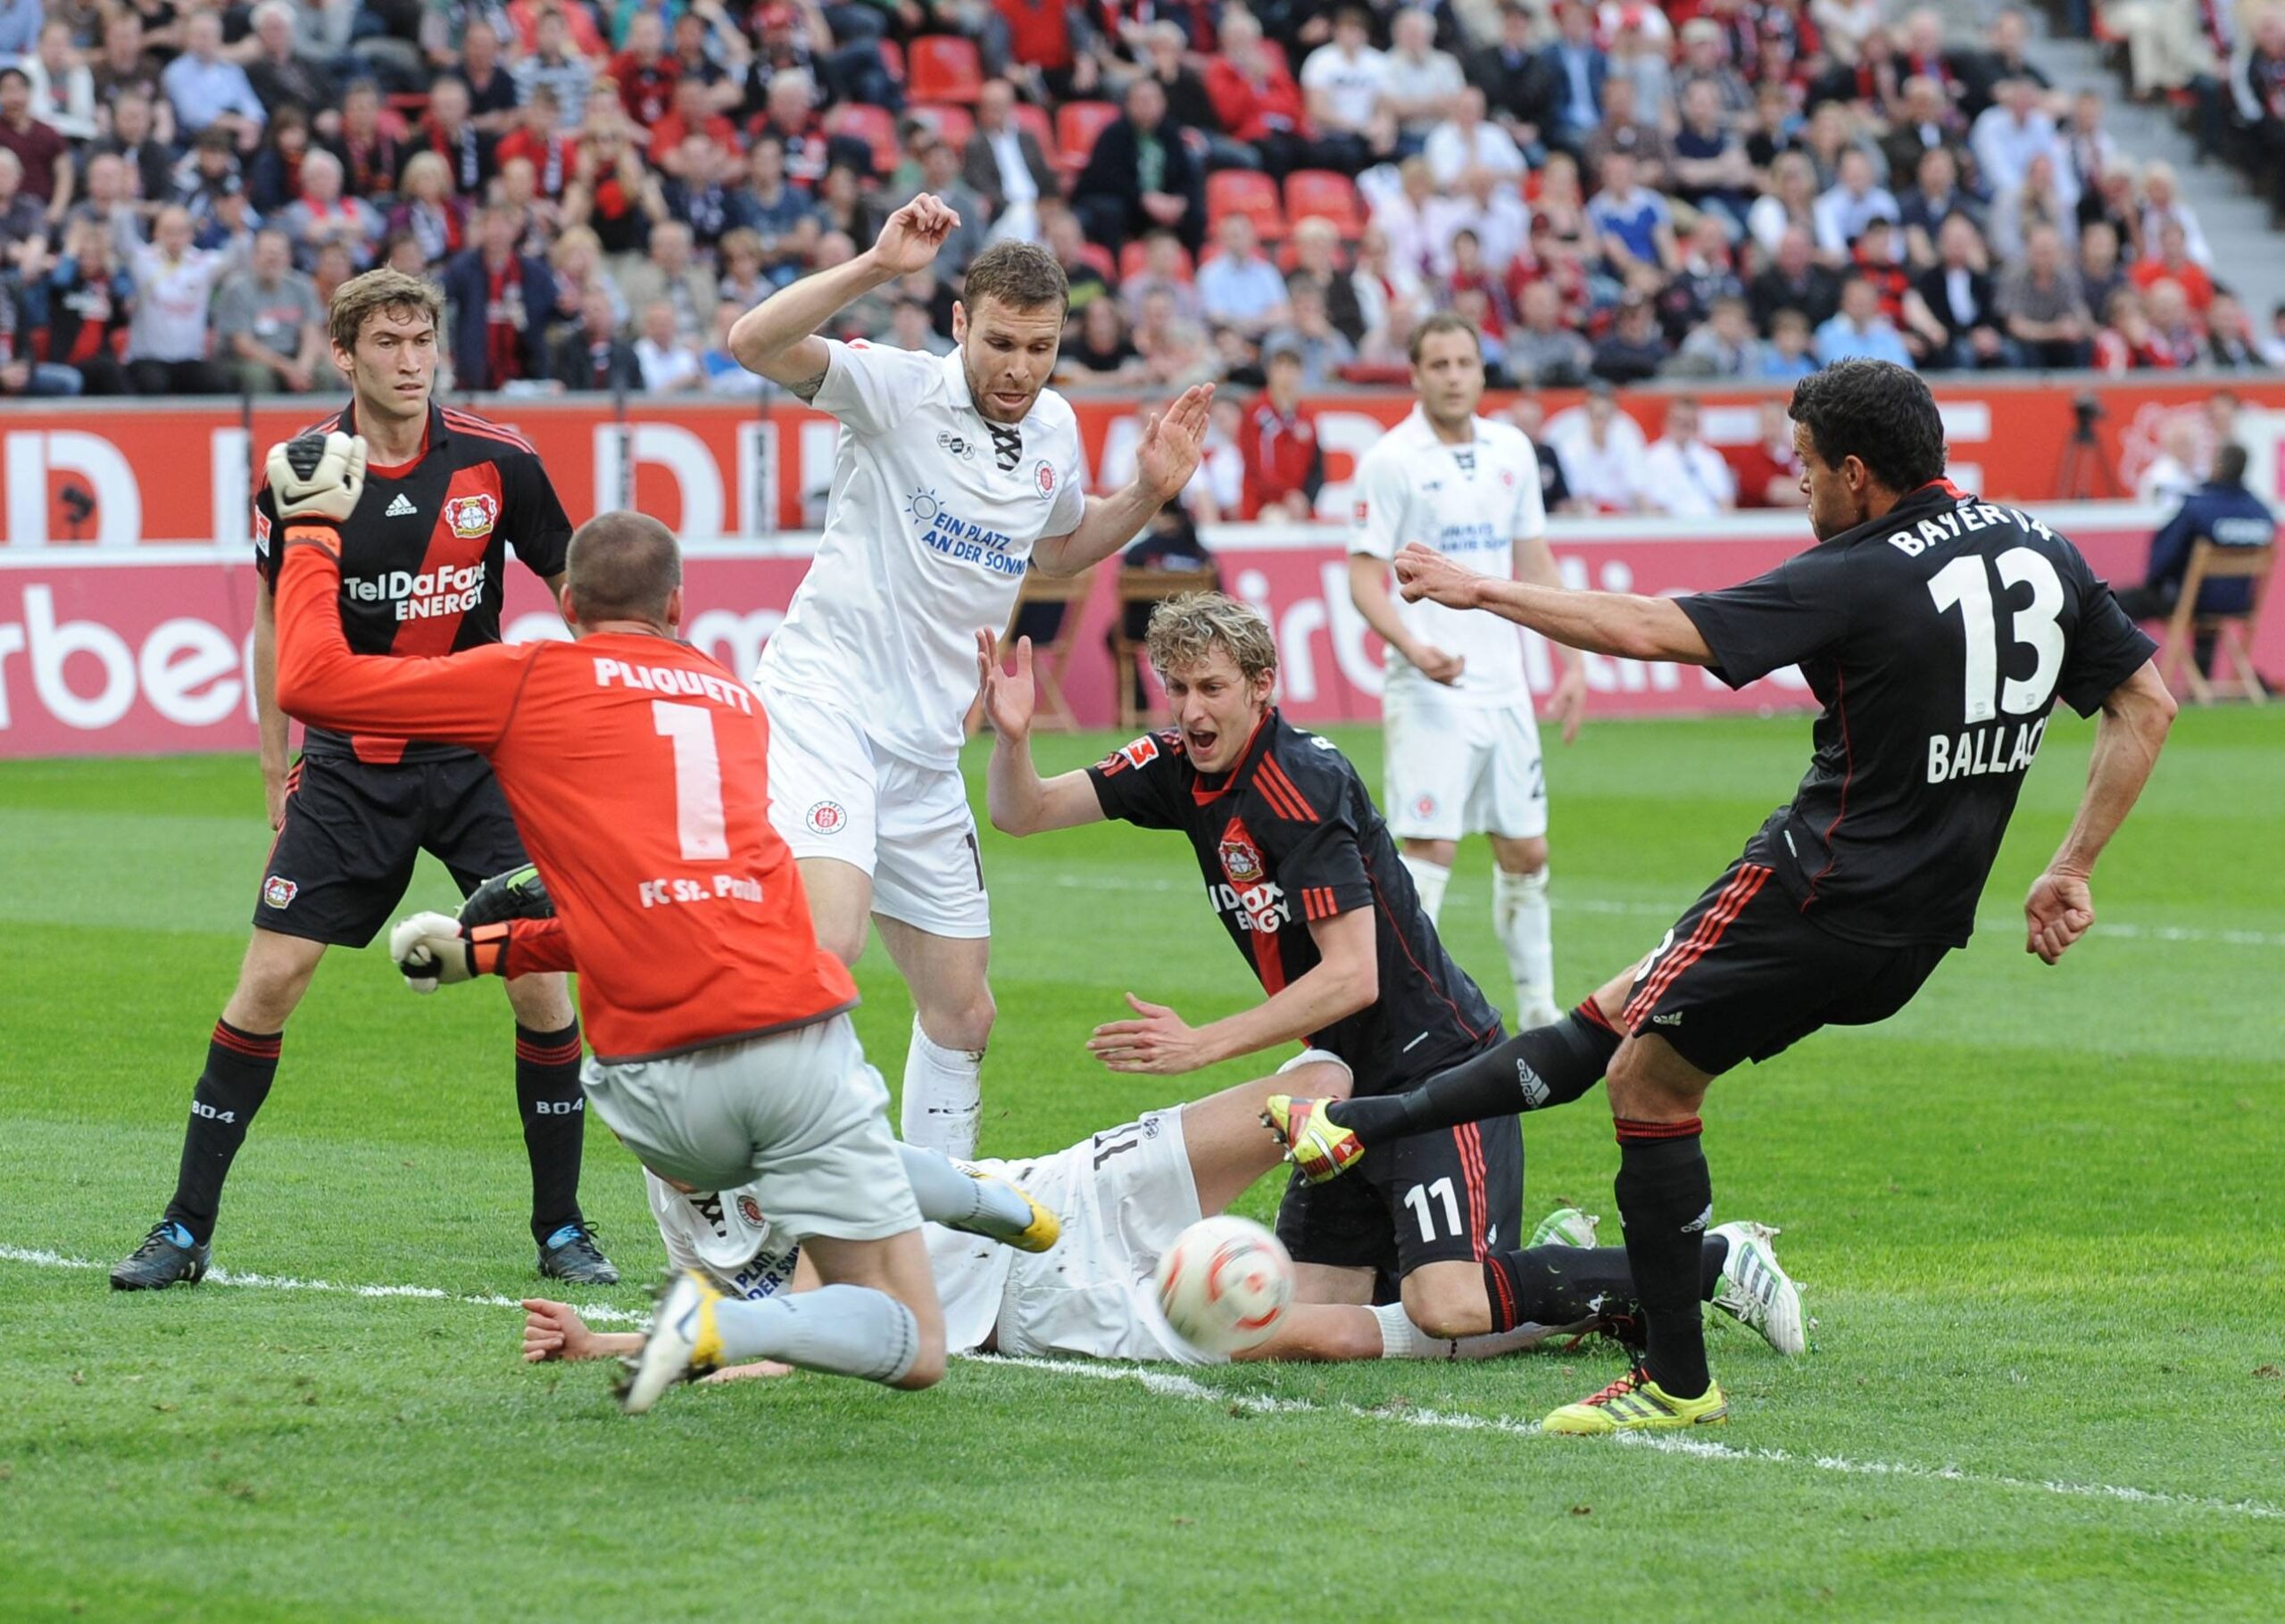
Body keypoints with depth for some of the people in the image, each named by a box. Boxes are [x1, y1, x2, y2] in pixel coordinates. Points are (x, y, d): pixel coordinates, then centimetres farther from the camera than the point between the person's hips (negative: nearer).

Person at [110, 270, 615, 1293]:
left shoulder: (497, 465, -5)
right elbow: (275, 625, 9)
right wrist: (277, 773, 10)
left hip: (480, 758, 0)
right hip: (348, 768, 0)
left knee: (539, 974, -7)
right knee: (270, 978, -6)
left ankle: (561, 1229, 8)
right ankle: (185, 1229, 3)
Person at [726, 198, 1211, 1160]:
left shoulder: (1054, 429, 10)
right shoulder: (897, 389, -10)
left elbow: (1058, 549, 30)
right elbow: (755, 343, -26)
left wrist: (1148, 494, 13)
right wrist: (876, 267, -36)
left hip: (926, 747, 7)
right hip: (822, 698, -7)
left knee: (962, 1014, 11)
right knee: (827, 945, -29)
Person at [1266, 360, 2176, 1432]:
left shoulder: (1858, 579, -18)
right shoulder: (2039, 551, 4)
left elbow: (1651, 631, -18)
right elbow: (2146, 708, 9)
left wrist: (1481, 591, -7)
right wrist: (2071, 871, 13)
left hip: (1819, 891, -9)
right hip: (1927, 928, 9)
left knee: (1646, 1079, 5)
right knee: (1617, 1017, 14)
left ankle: (1677, 1382, 8)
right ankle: (1366, 1124, 19)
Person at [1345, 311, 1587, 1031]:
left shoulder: (1512, 449, 10)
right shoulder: (1390, 460, -7)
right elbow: (1364, 576, -9)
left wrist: (1571, 661, 13)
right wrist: (1412, 647, -25)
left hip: (1504, 688, 6)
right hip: (1431, 694, -6)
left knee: (1525, 852, 9)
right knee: (1428, 850, -11)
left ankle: (1538, 1011, 20)